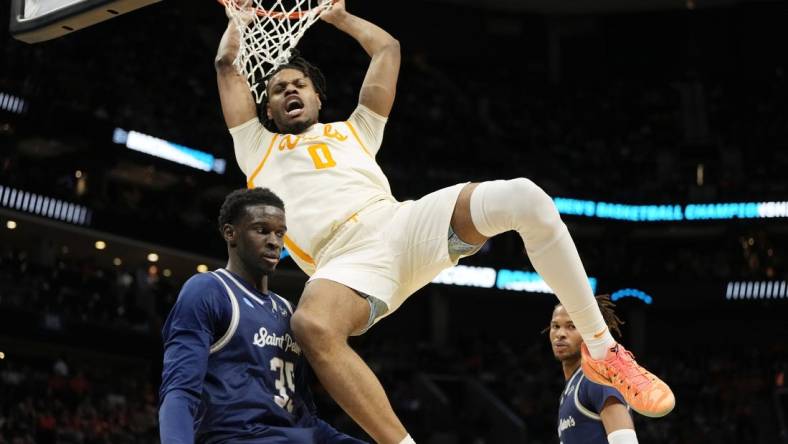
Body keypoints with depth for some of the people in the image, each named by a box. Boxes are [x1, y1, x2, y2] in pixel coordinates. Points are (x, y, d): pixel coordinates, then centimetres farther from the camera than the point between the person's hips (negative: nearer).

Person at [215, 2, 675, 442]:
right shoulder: (257, 147, 30)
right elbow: (226, 64, 28)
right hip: (346, 261, -2)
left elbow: (388, 47, 36)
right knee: (312, 327, -41)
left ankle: (602, 348, -13)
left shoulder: (353, 130, 34)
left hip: (406, 225, 3)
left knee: (525, 198, -24)